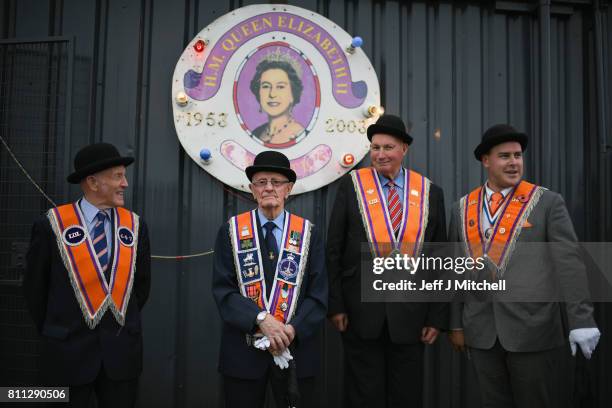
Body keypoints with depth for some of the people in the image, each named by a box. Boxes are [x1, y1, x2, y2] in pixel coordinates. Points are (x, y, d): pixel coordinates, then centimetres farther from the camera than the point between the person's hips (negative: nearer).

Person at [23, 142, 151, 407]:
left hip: (123, 352, 3)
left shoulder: (135, 225, 0)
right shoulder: (51, 225, -8)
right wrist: (55, 332, 9)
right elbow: (35, 287, 3)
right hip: (68, 351, -2)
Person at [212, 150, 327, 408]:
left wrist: (292, 331, -15)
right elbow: (223, 290, -6)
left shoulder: (308, 233, 2)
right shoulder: (231, 231, 1)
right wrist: (261, 319, -19)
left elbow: (319, 294, -1)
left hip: (296, 349, 1)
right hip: (243, 350, 0)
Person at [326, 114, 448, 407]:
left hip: (410, 313, 2)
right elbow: (333, 250, -1)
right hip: (361, 309, -1)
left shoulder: (430, 193, 3)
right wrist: (335, 304, -5)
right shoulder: (352, 185, -1)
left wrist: (437, 316, 3)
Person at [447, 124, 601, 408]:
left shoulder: (548, 202, -2)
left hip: (533, 329, -3)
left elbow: (569, 263, -6)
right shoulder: (463, 208, 6)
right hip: (481, 331, 3)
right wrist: (455, 323, 9)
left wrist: (581, 320, -11)